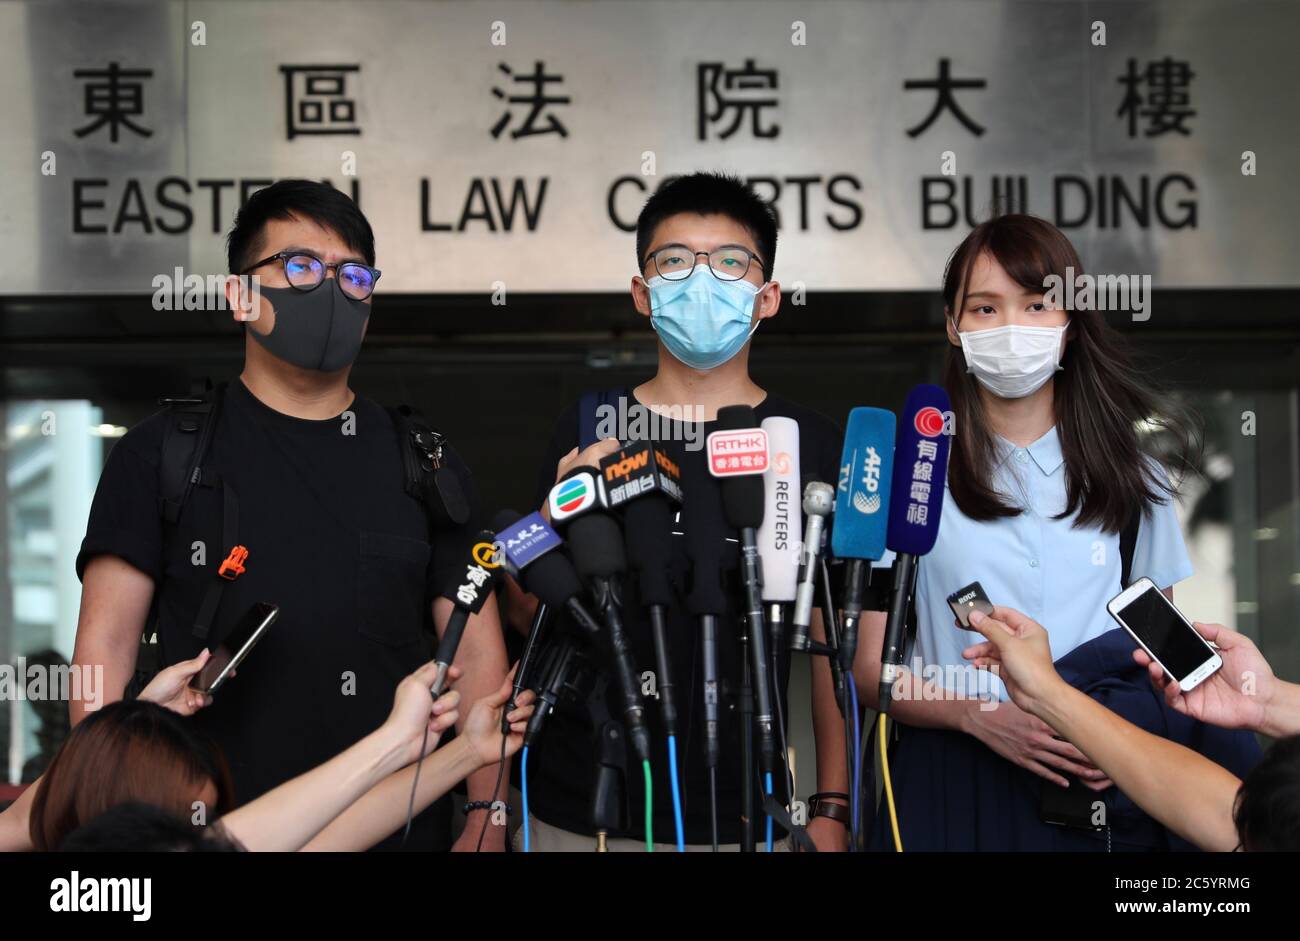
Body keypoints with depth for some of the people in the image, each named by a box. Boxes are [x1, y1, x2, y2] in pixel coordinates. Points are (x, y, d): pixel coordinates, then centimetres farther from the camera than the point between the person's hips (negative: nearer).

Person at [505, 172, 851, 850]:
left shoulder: (810, 443, -1)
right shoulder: (586, 429, 1)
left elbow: (834, 642, 1)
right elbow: (525, 616, 5)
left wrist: (832, 810, -3)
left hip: (742, 817, -1)